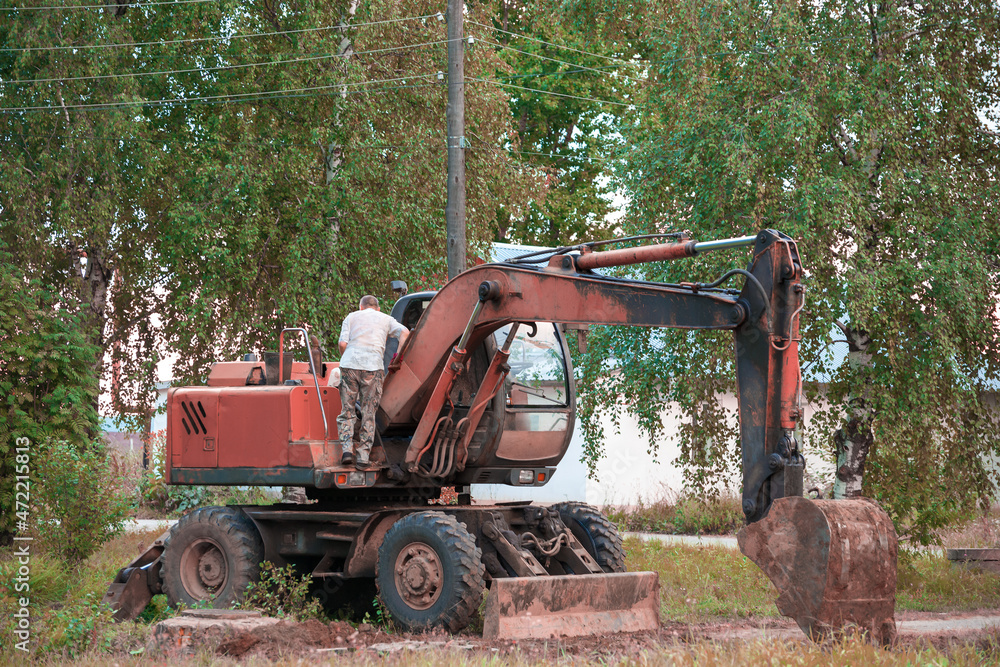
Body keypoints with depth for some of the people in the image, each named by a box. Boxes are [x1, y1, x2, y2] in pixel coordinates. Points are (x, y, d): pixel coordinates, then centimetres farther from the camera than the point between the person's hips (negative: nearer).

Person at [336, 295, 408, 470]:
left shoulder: (352, 317, 21)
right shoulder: (385, 319, 22)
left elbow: (343, 343, 7)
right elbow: (404, 333, 4)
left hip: (349, 364, 0)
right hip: (373, 366, 0)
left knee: (347, 411, 10)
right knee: (368, 414, 5)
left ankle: (347, 449, -6)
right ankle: (363, 457, 0)